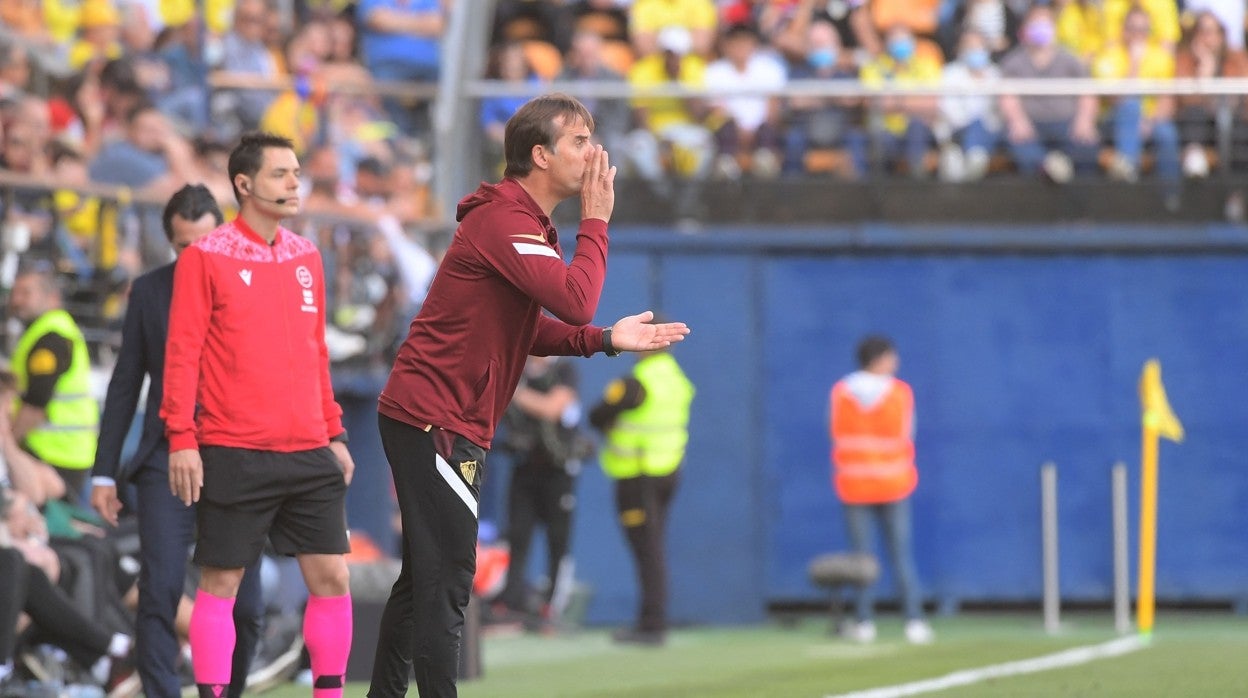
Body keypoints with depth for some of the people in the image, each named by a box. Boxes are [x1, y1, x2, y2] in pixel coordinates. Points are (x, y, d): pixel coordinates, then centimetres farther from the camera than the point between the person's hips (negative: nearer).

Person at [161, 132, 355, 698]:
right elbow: (182, 351, -6)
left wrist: (334, 433, 17)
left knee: (331, 578, 1)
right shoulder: (205, 258, -4)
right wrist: (181, 439, -11)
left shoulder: (306, 257, 13)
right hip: (233, 455, -5)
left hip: (308, 454, 5)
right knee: (220, 584, -1)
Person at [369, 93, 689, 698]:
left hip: (427, 420, 11)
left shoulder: (526, 224, 15)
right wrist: (595, 222, -14)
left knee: (423, 580, 15)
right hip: (434, 419, -11)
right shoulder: (503, 219, -18)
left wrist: (607, 339, 6)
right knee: (446, 584, -12)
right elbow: (576, 301, -27)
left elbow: (526, 330, 18)